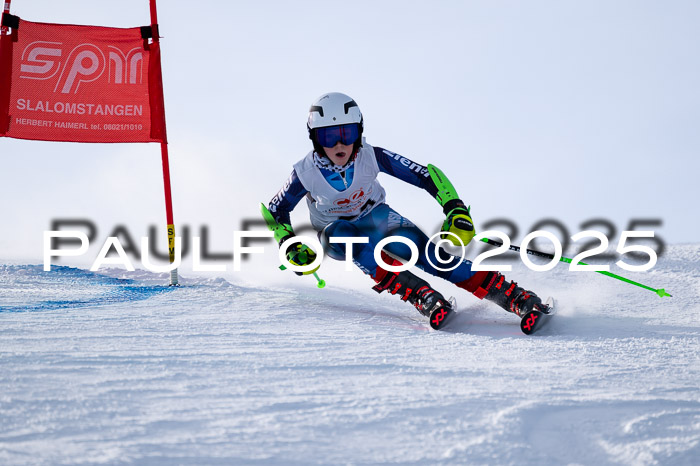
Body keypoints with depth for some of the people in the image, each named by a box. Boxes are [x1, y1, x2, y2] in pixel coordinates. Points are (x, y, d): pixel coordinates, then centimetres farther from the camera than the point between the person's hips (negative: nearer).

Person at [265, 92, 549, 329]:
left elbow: (427, 175, -23)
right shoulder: (305, 173, -25)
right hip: (337, 232, 0)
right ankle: (422, 296, -41)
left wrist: (457, 211, -34)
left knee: (432, 255, -26)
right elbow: (276, 210, -6)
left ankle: (517, 298, -28)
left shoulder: (372, 157, -26)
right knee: (344, 235, -39)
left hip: (375, 219, 0)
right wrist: (291, 247, -21)